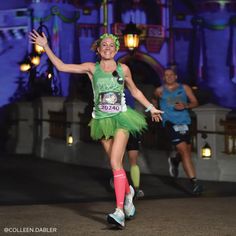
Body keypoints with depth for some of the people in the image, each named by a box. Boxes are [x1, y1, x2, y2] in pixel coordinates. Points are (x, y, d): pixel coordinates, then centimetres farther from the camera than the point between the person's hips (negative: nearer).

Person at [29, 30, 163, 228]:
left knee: (115, 163, -16)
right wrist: (46, 46, -6)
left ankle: (120, 211, -20)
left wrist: (151, 108, 20)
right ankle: (128, 192, 41)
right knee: (116, 165, 10)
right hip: (102, 121, 2)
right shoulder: (92, 68, 3)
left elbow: (135, 91, 19)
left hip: (121, 119, -2)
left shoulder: (123, 69, 4)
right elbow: (61, 66, -1)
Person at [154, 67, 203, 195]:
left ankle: (174, 161, 50)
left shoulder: (184, 88, 8)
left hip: (184, 122, 4)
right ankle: (194, 181, -21)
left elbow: (195, 102, 6)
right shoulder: (160, 91, 6)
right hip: (170, 122, -4)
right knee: (184, 150, -17)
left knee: (187, 151, 13)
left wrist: (185, 106, -12)